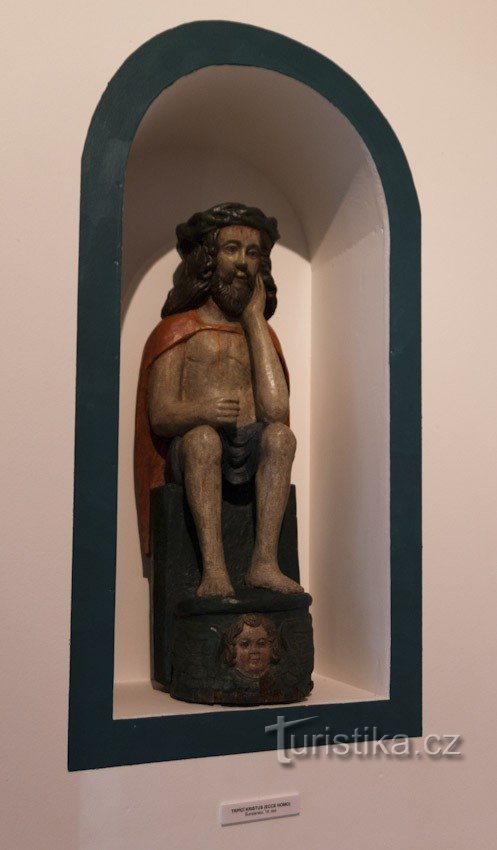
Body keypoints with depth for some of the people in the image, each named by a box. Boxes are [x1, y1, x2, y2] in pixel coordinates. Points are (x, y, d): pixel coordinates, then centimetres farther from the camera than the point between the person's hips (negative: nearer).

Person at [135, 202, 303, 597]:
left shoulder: (261, 333, 17)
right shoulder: (178, 330, 10)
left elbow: (276, 409, -4)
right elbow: (159, 415, -1)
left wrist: (254, 318, 2)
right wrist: (202, 411, -26)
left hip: (250, 452, 2)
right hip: (191, 453, -2)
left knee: (280, 434, -29)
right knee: (203, 436, -34)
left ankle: (265, 561, -33)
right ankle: (214, 568, -39)